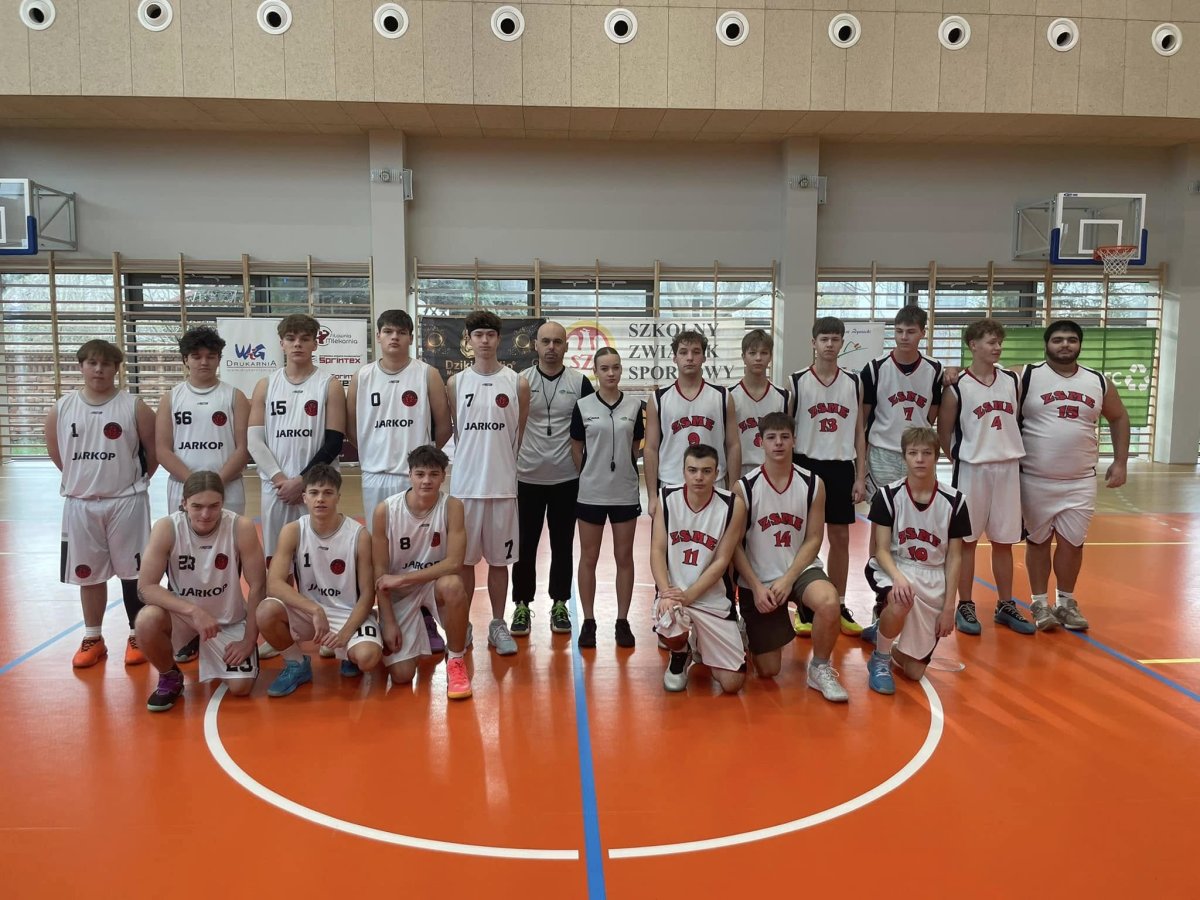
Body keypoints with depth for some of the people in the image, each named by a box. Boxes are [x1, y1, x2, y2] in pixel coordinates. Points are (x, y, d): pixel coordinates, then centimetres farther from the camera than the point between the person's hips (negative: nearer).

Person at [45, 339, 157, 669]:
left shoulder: (134, 407, -6)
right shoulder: (61, 409, 2)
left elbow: (154, 451, -1)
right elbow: (55, 451, 14)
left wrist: (135, 480, 6)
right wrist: (84, 478, 14)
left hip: (125, 502, -3)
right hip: (80, 504, 3)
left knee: (133, 572, 4)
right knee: (88, 574, 13)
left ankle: (137, 636, 17)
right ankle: (93, 638, 26)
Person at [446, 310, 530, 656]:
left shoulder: (517, 383, 1)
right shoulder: (456, 382, 3)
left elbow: (521, 435, 6)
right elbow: (450, 430, 8)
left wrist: (505, 465, 5)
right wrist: (472, 458, 4)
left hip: (503, 485, 0)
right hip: (464, 484, 1)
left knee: (499, 559, 9)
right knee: (463, 558, 8)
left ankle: (498, 625, 20)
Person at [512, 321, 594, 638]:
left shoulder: (580, 382, 1)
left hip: (567, 479, 0)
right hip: (527, 478, 0)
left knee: (563, 544, 9)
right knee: (525, 544, 6)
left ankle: (559, 604, 21)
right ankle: (522, 604, 18)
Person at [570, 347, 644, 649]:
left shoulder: (634, 406, 1)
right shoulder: (583, 406, -2)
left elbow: (635, 446, 9)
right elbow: (576, 449, 5)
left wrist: (620, 470, 9)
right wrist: (592, 475, 7)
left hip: (626, 493, 1)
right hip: (591, 493, -1)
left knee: (624, 558, 8)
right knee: (588, 558, 6)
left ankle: (622, 621, 19)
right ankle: (588, 621, 18)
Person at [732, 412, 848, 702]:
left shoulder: (813, 484, -5)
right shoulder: (745, 487, -11)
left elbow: (813, 539, -3)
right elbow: (735, 546, -7)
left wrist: (788, 579, -14)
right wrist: (757, 587, -14)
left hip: (800, 569, 1)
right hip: (756, 580, -1)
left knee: (829, 603, -35)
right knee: (768, 671, 2)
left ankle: (820, 669, -7)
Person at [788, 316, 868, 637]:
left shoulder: (854, 383, 5)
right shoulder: (797, 382, -3)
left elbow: (858, 432, 8)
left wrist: (860, 476, 3)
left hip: (841, 467, 3)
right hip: (807, 465, -3)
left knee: (841, 538, 9)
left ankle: (839, 607, 21)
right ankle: (804, 608, 16)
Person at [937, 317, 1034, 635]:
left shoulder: (1012, 380, 5)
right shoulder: (957, 387, -7)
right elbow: (944, 431, 0)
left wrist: (1013, 451, 7)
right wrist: (961, 459, 2)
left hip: (1008, 468, 4)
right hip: (972, 470, -4)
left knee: (1004, 541, 12)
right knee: (967, 540, 5)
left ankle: (1006, 606, 24)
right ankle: (965, 607, 16)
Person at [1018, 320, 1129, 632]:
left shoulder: (1099, 382, 6)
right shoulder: (1025, 378, -7)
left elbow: (1119, 418, 17)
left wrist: (1120, 462, 12)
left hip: (1081, 481, 3)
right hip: (1036, 479, -3)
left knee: (1072, 542, 9)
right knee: (1038, 540, 9)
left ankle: (1066, 602, 26)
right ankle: (1040, 603, 21)